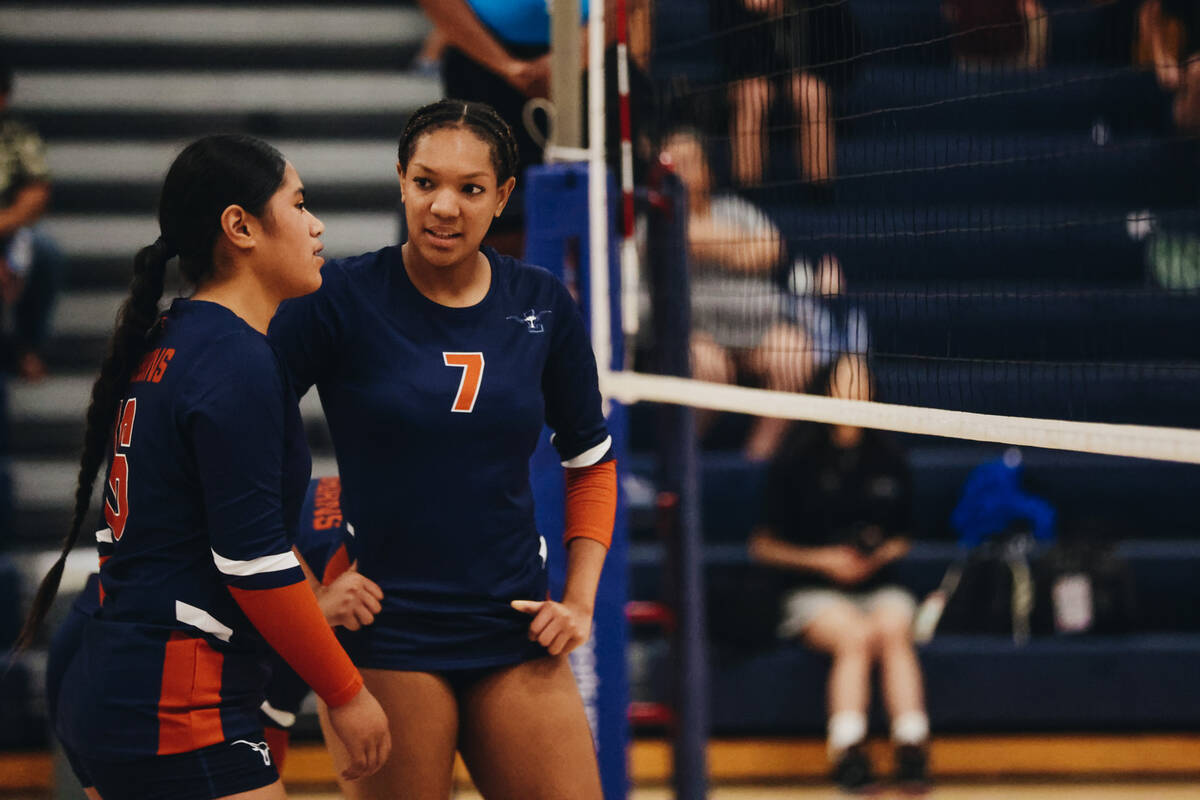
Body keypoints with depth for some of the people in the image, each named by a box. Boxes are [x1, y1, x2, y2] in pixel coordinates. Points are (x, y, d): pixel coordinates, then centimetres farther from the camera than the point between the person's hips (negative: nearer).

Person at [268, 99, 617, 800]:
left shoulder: (543, 307, 5)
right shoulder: (342, 299, -7)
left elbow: (592, 461, 18)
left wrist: (581, 598, 8)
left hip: (514, 637, 4)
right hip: (385, 640, -4)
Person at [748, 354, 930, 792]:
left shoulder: (888, 460, 13)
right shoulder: (796, 462, 3)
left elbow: (906, 537, 23)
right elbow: (763, 545, 7)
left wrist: (883, 553, 0)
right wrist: (820, 559, -6)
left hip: (878, 587, 2)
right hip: (815, 592, -2)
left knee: (894, 629, -32)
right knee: (855, 636, -35)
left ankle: (911, 751, -42)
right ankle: (848, 755, -42)